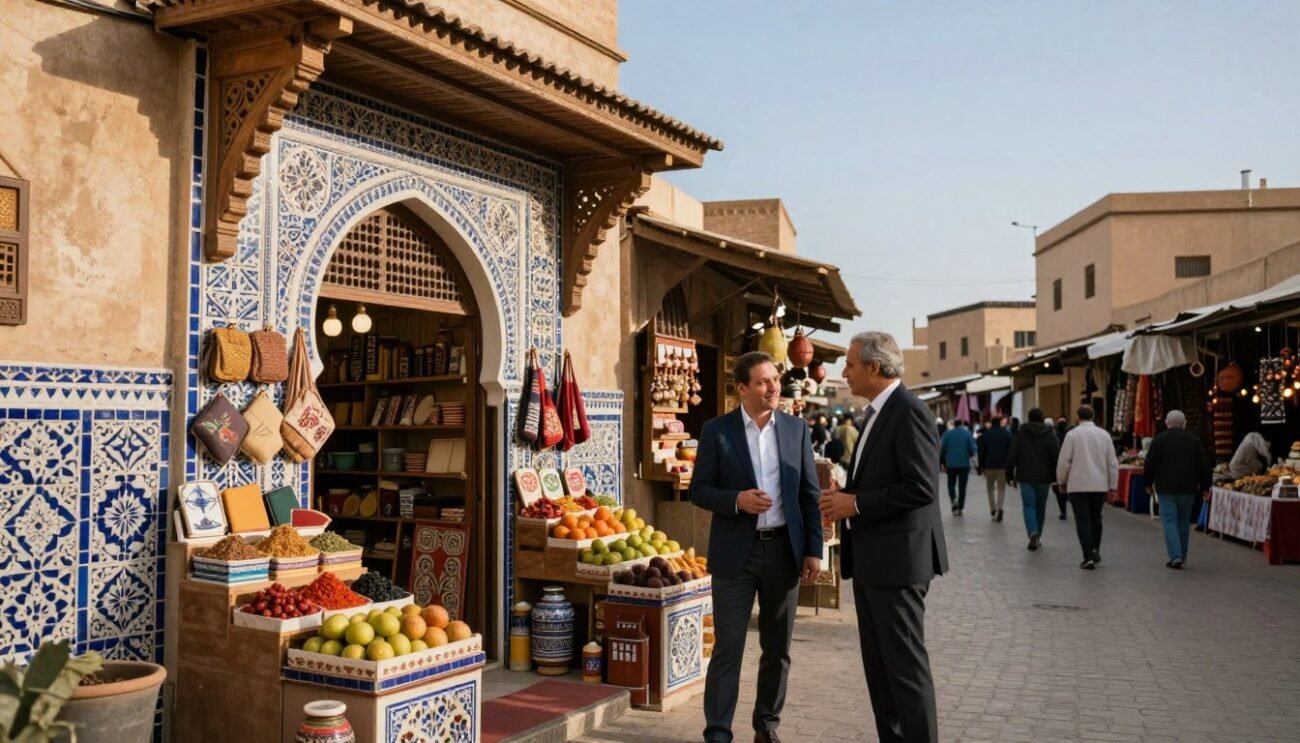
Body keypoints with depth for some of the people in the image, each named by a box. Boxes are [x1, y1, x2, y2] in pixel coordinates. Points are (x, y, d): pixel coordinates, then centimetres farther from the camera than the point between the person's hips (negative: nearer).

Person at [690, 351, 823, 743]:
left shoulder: (796, 428, 4)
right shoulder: (717, 430, -4)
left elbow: (809, 493, 5)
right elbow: (699, 490, -2)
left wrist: (814, 549, 1)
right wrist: (736, 500, -20)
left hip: (783, 549, 3)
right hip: (736, 552, -3)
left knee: (778, 647, 12)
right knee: (728, 647, 0)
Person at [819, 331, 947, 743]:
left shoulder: (908, 412, -15)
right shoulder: (877, 413, 15)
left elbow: (921, 487, -23)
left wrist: (856, 504, -18)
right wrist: (846, 499, 8)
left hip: (897, 558, -10)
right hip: (871, 560, 10)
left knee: (906, 664, -3)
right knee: (878, 664, 15)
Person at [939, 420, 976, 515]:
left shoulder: (947, 434, -4)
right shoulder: (968, 434, -4)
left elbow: (942, 449, -4)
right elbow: (972, 450, -5)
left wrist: (942, 462, 7)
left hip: (950, 464, 0)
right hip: (964, 464, 0)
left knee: (951, 484, 16)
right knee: (962, 486, 8)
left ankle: (953, 500, -10)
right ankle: (960, 508, 8)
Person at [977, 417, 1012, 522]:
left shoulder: (986, 434, 1)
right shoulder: (1007, 434, 4)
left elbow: (981, 451, -1)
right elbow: (1011, 450, 2)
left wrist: (981, 466, 4)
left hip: (989, 466, 0)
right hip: (1003, 466, 0)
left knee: (990, 488, 13)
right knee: (1001, 488, 5)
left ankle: (993, 510, 8)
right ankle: (999, 508, -16)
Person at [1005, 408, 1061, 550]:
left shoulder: (1021, 434, -1)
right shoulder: (1050, 435, 0)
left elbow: (1011, 456, -2)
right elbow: (1056, 457, -4)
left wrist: (1010, 475, 5)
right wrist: (1057, 477, 2)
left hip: (1025, 477, -1)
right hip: (1044, 478, 1)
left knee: (1028, 506, -2)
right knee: (1040, 507, 14)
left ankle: (1033, 533, -24)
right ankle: (1037, 536, 21)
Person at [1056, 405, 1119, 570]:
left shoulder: (1072, 434, -6)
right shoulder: (1104, 435, 3)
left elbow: (1064, 461, -5)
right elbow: (1113, 463, 5)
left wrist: (1062, 481, 9)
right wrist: (1112, 486, 11)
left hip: (1078, 485, -3)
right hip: (1100, 485, 3)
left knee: (1083, 521, -2)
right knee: (1095, 519, 20)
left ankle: (1089, 557, -9)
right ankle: (1095, 550, 22)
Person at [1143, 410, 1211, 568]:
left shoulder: (1159, 439, -3)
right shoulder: (1194, 440, 4)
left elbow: (1150, 464, -2)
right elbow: (1203, 465, 5)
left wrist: (1148, 483, 11)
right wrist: (1205, 487, 12)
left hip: (1166, 488, -3)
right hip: (1188, 488, 3)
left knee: (1169, 521, -2)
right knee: (1184, 520, 15)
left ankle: (1175, 556, -14)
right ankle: (1182, 555, 22)